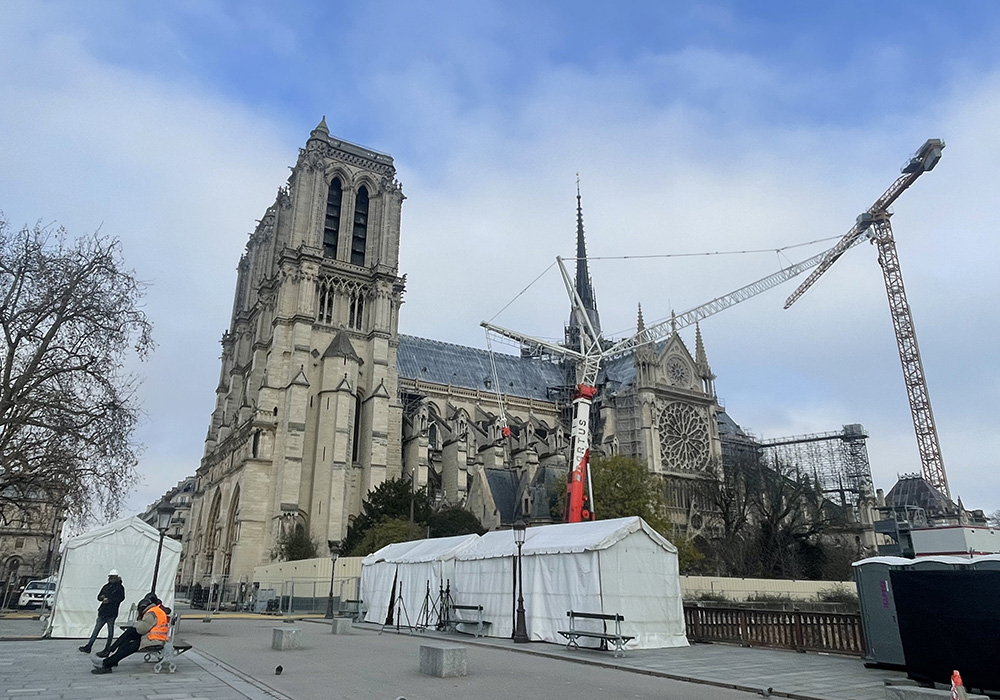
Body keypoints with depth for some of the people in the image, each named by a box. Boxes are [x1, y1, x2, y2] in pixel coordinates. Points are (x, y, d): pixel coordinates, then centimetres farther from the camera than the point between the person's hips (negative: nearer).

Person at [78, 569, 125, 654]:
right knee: (96, 630, 6)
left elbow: (121, 598, -12)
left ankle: (107, 649, 11)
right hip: (103, 611, 5)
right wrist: (101, 597, -5)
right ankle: (88, 647, 12)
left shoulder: (120, 587, -3)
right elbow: (99, 597, 19)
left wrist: (109, 600, -17)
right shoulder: (105, 586, 14)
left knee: (110, 632, 2)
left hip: (112, 613, -5)